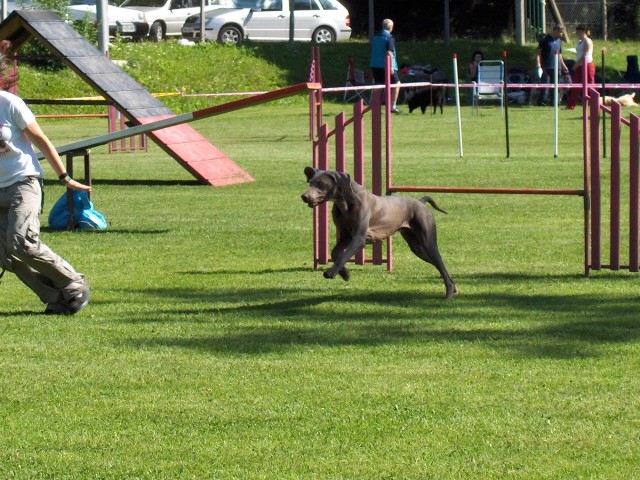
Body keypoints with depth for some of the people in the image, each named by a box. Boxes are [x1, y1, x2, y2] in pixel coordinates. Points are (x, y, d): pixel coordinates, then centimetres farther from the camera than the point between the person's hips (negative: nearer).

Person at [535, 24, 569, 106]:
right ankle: (541, 101, -5)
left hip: (556, 67, 6)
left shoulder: (559, 40, 15)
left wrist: (563, 65, 24)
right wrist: (538, 65, -15)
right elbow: (538, 52, -6)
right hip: (546, 67, -6)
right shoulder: (545, 39, -5)